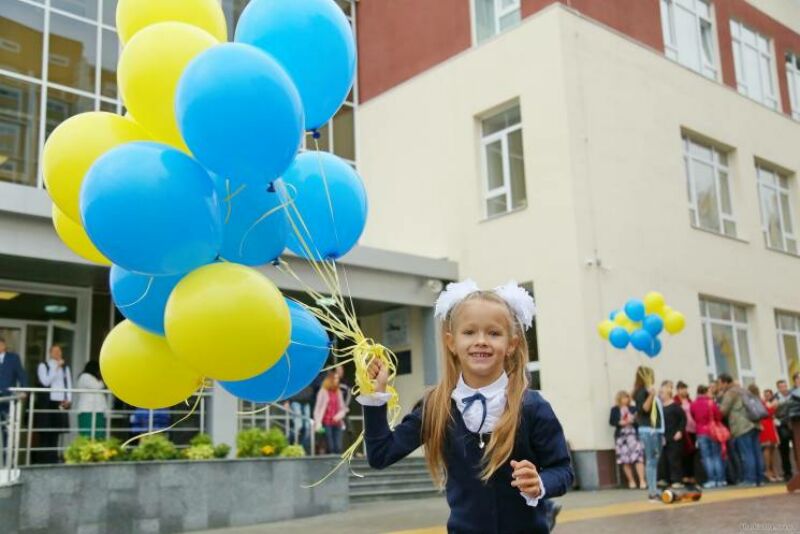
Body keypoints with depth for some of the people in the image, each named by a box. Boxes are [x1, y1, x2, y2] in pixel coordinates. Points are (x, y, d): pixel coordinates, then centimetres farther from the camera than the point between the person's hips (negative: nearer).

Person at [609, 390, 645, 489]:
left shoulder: (633, 408, 7)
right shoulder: (615, 409, 6)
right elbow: (611, 421, 1)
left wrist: (634, 420, -14)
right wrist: (620, 423, -14)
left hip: (633, 434, 0)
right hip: (621, 436, 0)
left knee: (638, 457, -11)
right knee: (625, 460, 3)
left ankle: (642, 481, -10)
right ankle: (631, 481, 15)